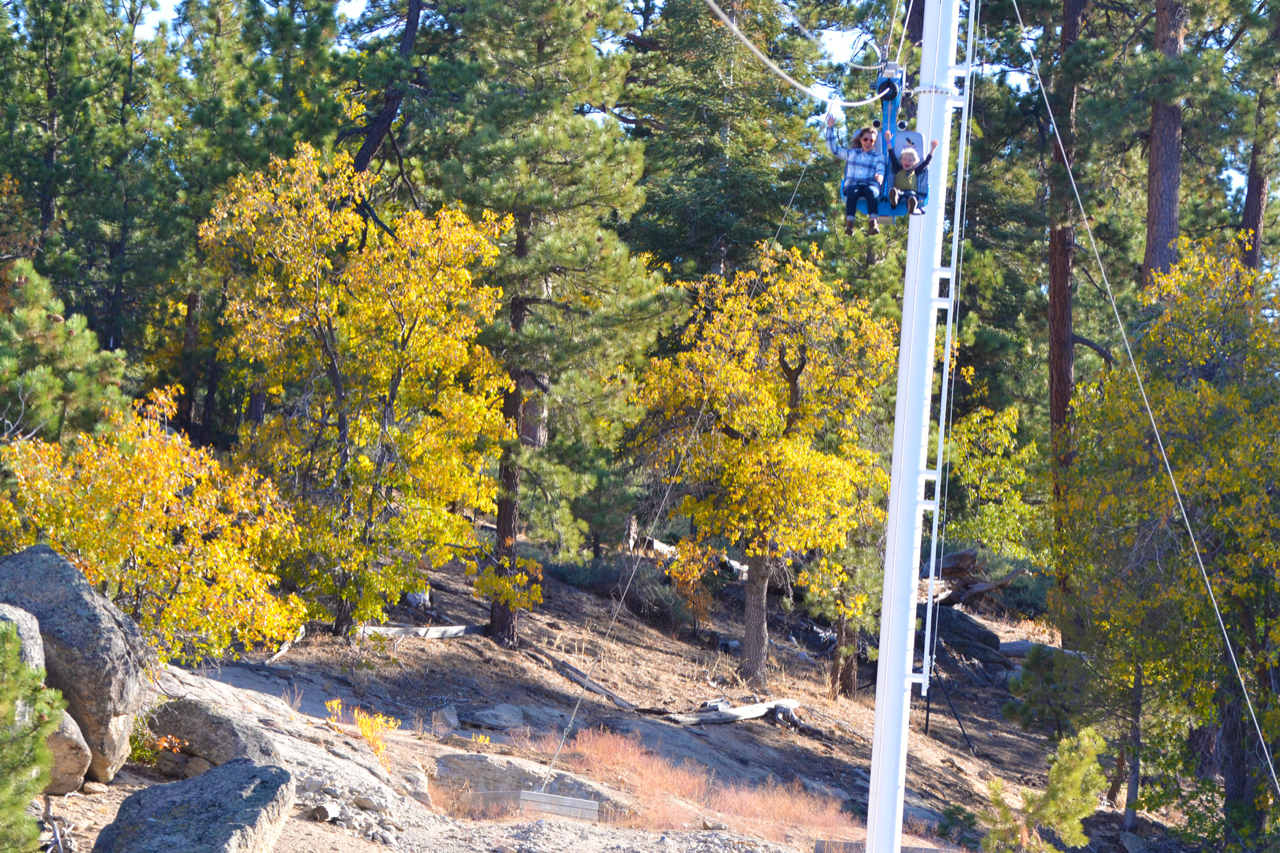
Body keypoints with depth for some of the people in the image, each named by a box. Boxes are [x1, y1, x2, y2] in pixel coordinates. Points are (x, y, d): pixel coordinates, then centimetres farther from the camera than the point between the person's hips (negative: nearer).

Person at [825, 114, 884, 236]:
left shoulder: (878, 157, 18)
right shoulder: (851, 153, 25)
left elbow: (880, 171, 1)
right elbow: (833, 148, 26)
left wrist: (879, 176, -25)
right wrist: (830, 128, 20)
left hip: (870, 185, -1)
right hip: (852, 184, 1)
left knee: (871, 191, -40)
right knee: (853, 192, -38)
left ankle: (873, 222, -56)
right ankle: (849, 223, -53)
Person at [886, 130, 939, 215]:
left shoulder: (916, 172, 26)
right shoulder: (898, 170, 27)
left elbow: (926, 162, 25)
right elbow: (892, 157, 25)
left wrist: (932, 149, 22)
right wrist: (888, 142, 22)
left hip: (911, 192, 0)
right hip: (899, 191, 0)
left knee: (911, 195, -41)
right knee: (894, 190, -40)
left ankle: (911, 207, -77)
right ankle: (894, 199, -78)